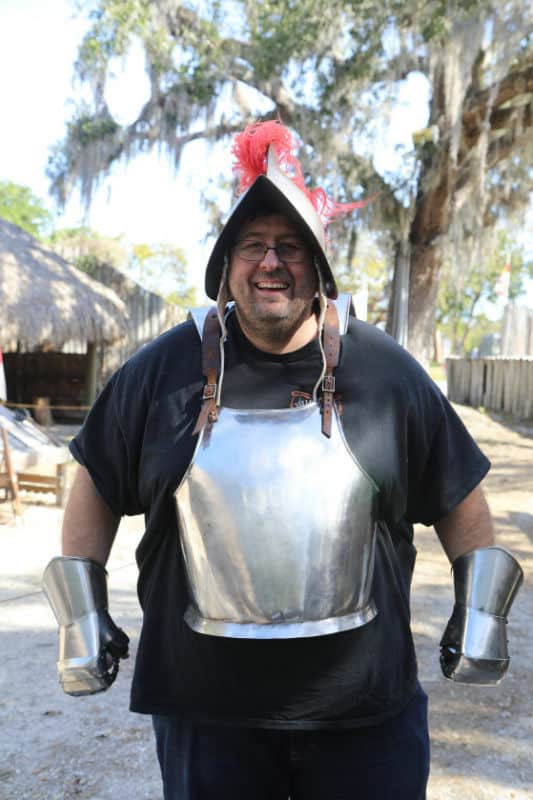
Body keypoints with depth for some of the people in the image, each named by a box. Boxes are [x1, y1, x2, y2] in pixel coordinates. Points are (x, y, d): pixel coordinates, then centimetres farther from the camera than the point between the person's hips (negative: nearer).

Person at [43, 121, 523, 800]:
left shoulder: (385, 371, -3)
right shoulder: (164, 369, -4)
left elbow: (457, 491, 7)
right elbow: (97, 482, 6)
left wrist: (479, 609, 4)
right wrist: (81, 615, 4)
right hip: (203, 702, 0)